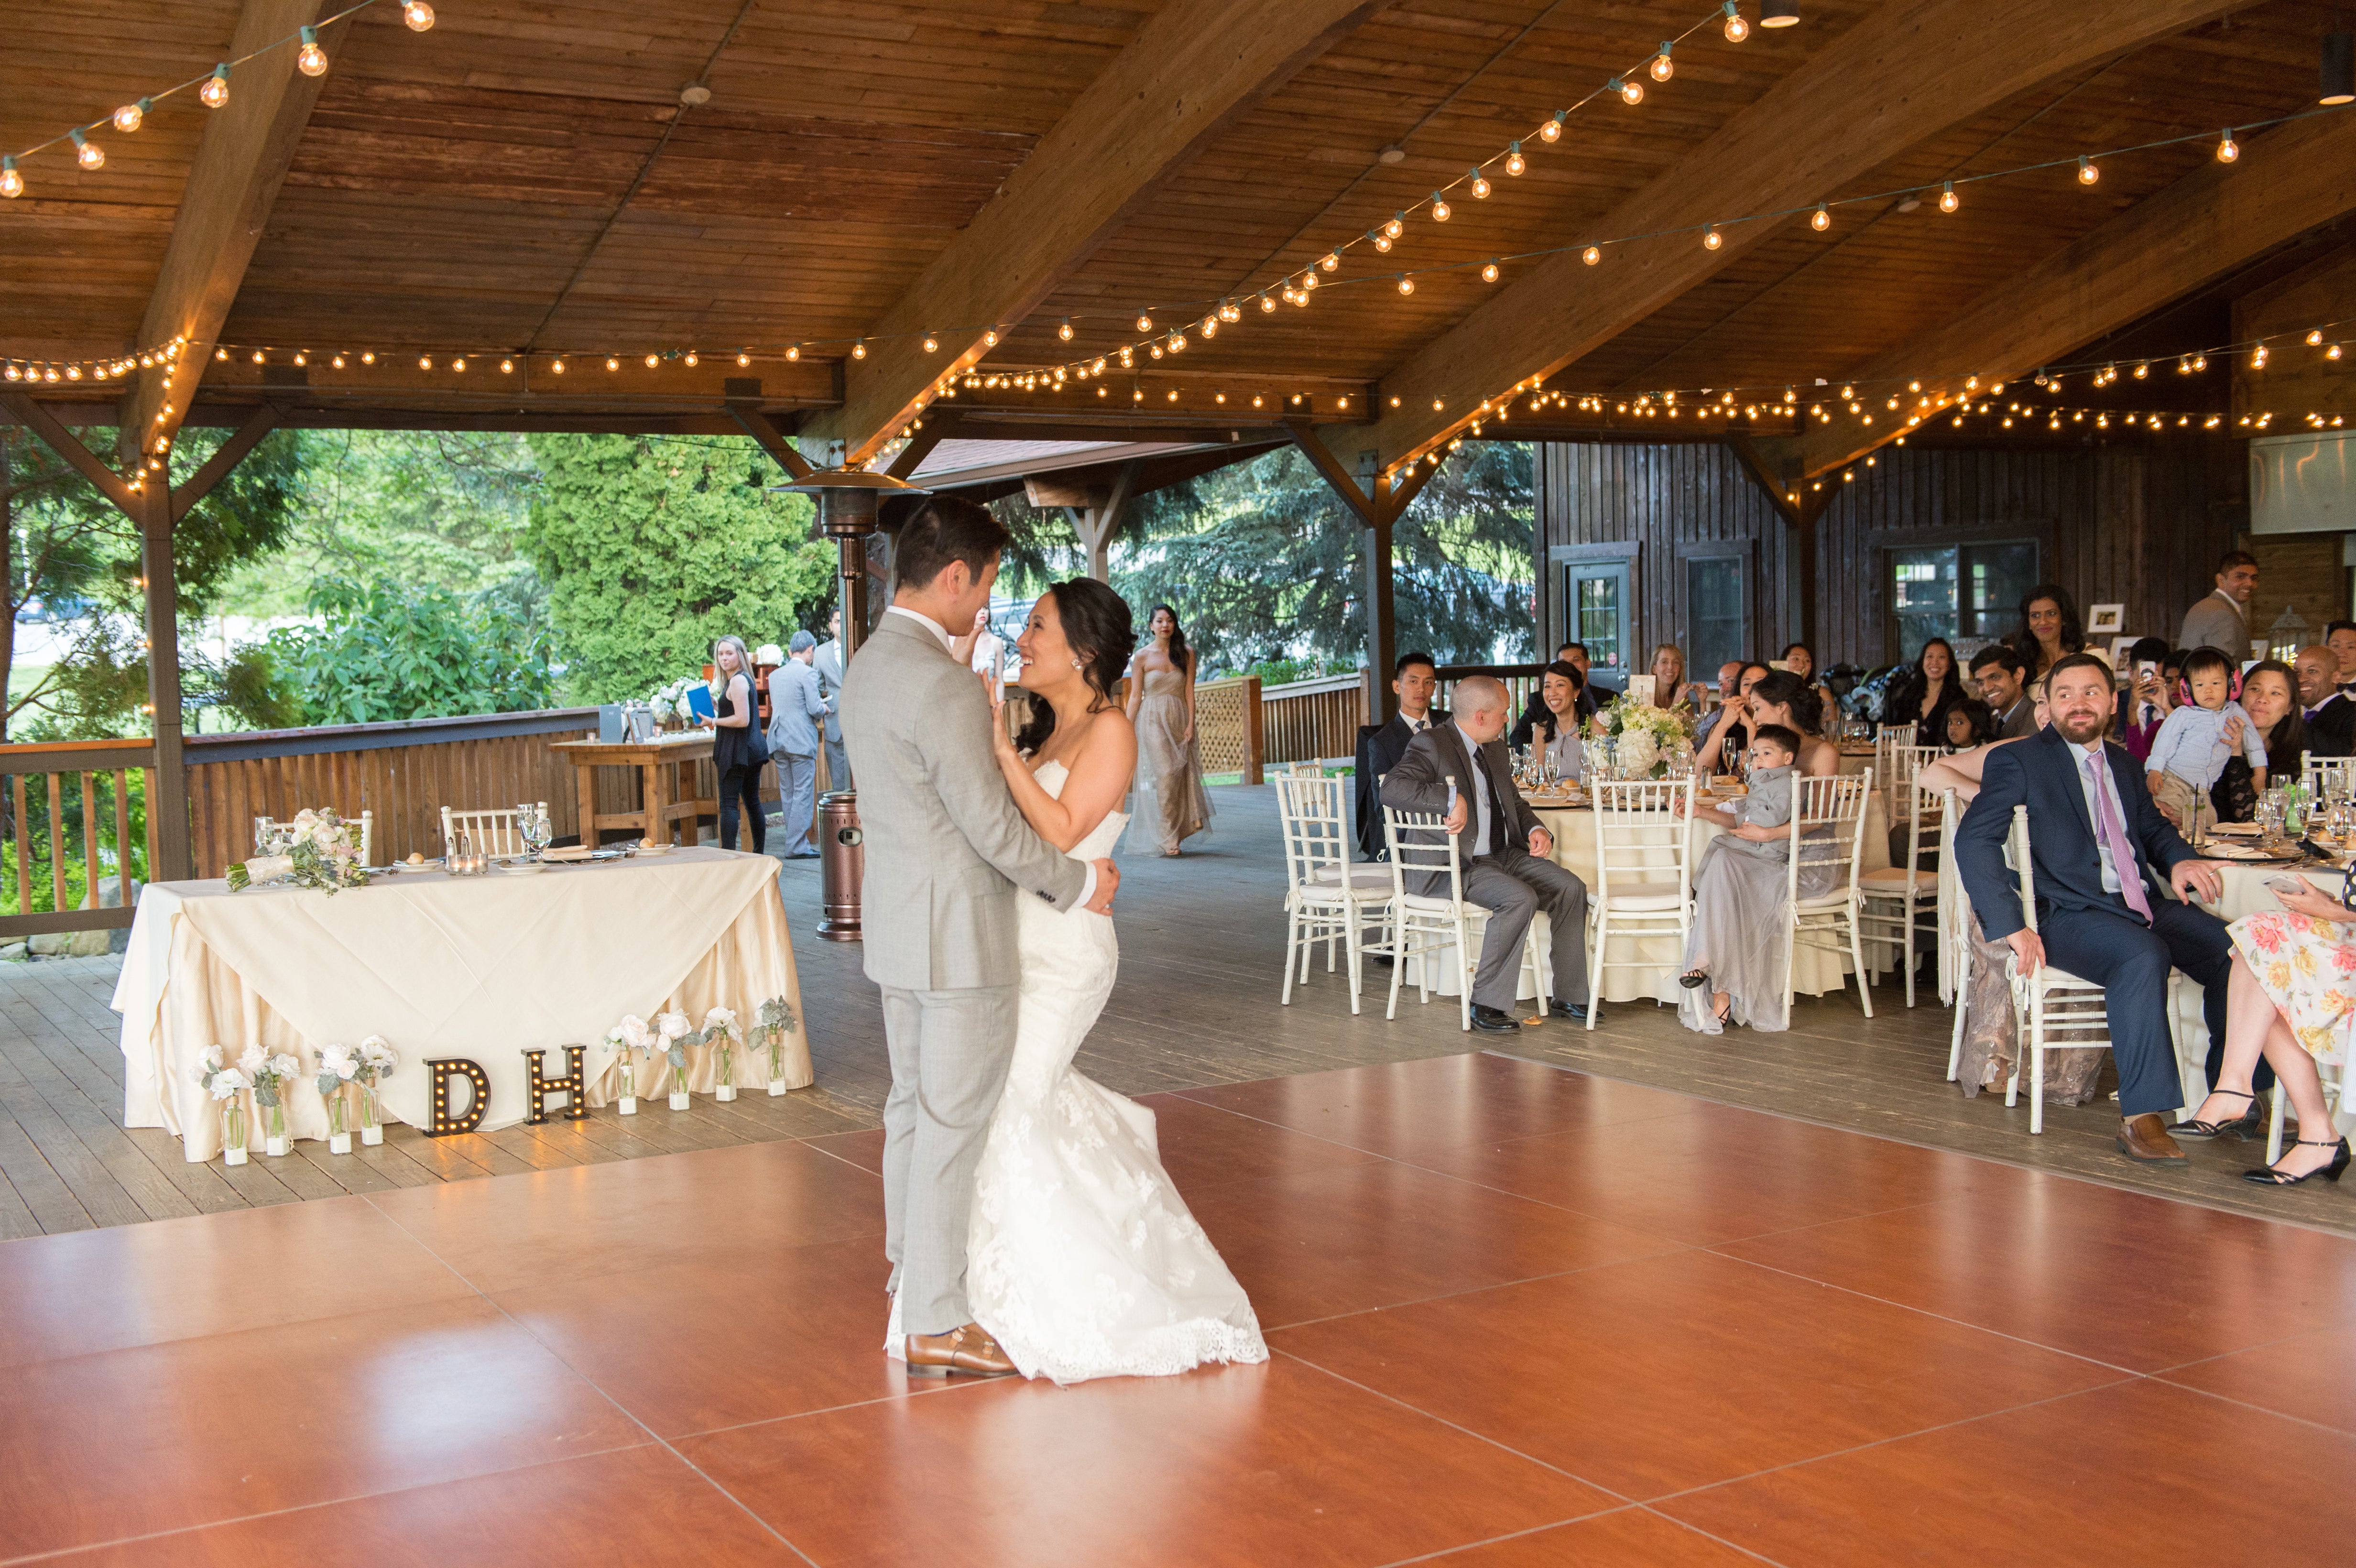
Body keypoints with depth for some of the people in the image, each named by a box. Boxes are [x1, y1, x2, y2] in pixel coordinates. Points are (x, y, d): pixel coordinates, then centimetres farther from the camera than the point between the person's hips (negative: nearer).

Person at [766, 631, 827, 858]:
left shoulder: (774, 675, 11)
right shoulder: (808, 674, -10)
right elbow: (815, 710, -15)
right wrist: (823, 709, 8)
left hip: (779, 741, 7)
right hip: (801, 742, -7)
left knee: (787, 795, 10)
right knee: (803, 794, -4)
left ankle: (797, 844, 14)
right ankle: (797, 846, -6)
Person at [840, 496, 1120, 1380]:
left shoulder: (867, 667, 8)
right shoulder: (944, 686, -23)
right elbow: (992, 826, -20)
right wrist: (1078, 884, -7)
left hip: (897, 924, 10)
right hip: (959, 936, -10)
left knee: (912, 1110, 19)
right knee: (952, 1126, -1)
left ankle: (912, 1274, 33)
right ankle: (935, 1326, 7)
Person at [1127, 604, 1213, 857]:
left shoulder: (1186, 654, 7)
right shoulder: (1142, 658, 2)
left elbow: (1189, 692, 4)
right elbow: (1135, 696, 2)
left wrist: (1190, 724, -5)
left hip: (1179, 719, 3)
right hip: (1153, 721, -3)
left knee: (1184, 774, -4)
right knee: (1166, 774, -13)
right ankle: (1168, 839, -10)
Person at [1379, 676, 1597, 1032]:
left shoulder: (1495, 748, 16)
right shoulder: (1432, 745, -11)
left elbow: (1514, 803, 26)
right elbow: (1391, 788, -26)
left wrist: (1535, 829, 3)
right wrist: (1451, 798, -36)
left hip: (1504, 855, 9)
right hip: (1454, 866, -9)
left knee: (1570, 888, -7)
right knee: (1520, 898, -30)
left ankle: (1569, 996, 3)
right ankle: (1487, 1004, -21)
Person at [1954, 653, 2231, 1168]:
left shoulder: (2121, 762, 21)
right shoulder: (2018, 761, 0)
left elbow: (2152, 826, 32)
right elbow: (1974, 840, -10)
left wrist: (2180, 858, 6)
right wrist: (2010, 926, -21)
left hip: (2143, 906, 6)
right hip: (2067, 914, -6)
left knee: (2233, 949, -18)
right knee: (2143, 956, -35)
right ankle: (2140, 1119, -32)